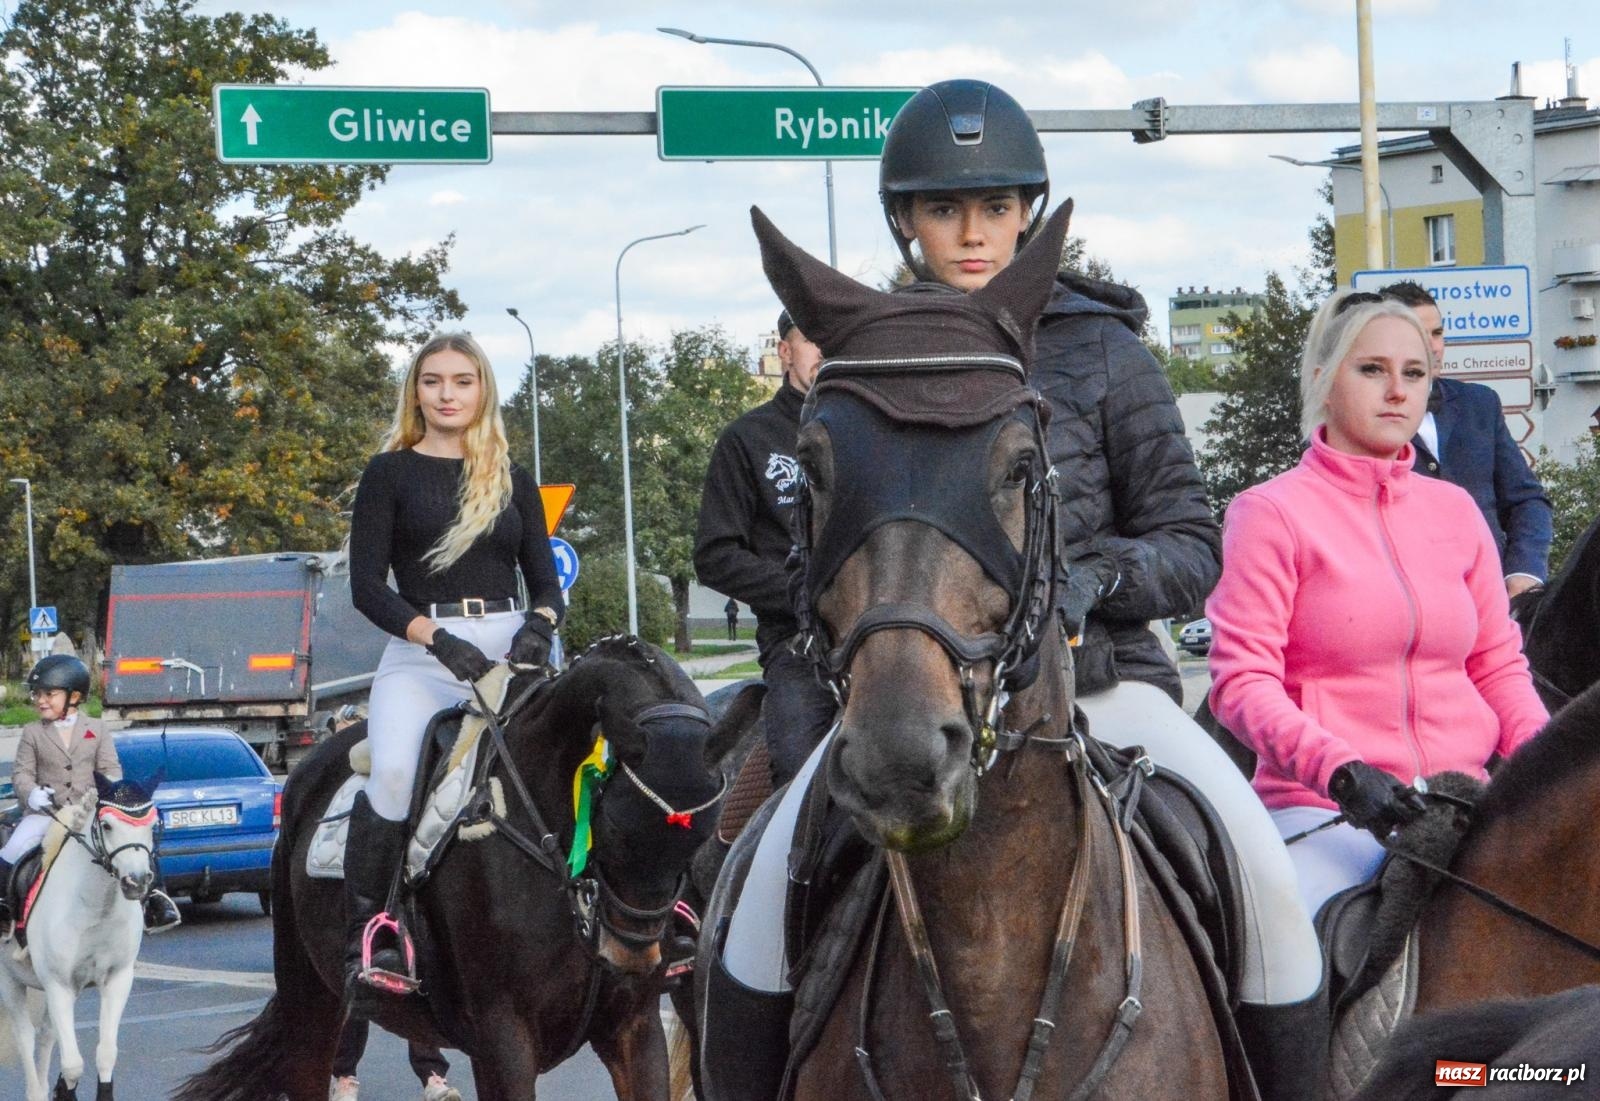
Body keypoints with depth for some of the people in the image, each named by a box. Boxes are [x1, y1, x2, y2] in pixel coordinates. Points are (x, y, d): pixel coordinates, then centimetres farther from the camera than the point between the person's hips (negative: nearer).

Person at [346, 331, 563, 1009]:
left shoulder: (513, 482, 20)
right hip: (420, 655, -3)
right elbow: (366, 585, 1)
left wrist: (540, 627, -8)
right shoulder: (390, 473, 10)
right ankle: (362, 935, -18)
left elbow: (545, 579, 17)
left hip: (510, 646, 3)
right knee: (394, 776, -30)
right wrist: (438, 638, -15)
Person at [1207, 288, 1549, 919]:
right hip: (1323, 808, -5)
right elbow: (1241, 681, -7)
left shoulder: (1456, 510, 16)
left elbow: (1499, 665, 19)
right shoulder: (1270, 513, 1)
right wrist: (1341, 771, -22)